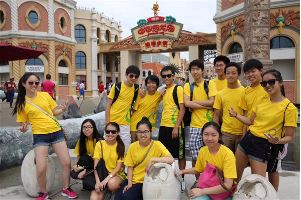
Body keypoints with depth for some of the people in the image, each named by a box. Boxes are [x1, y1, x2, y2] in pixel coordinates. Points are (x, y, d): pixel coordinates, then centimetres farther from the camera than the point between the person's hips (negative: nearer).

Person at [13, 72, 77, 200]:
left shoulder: (45, 95, 3)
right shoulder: (22, 103, -1)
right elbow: (23, 124, 3)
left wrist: (62, 110, -9)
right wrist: (23, 128, -19)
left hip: (56, 132, 2)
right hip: (40, 136, -2)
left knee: (67, 163, 2)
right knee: (41, 169, -10)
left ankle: (66, 189, 24)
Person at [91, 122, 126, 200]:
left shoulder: (120, 146, -6)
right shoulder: (100, 144, -4)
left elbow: (118, 167, -10)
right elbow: (96, 166, -7)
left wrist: (106, 179, -23)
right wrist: (97, 181, -22)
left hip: (117, 174, 1)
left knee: (112, 183, -33)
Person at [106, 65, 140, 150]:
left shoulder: (136, 88, 2)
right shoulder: (117, 86, -8)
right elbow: (108, 105, -5)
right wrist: (107, 123, -9)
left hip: (125, 123, 3)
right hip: (112, 121, -2)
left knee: (126, 149, 4)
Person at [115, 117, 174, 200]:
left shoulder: (157, 145, -12)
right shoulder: (132, 146, 0)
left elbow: (171, 160, -24)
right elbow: (130, 167, 5)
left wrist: (152, 160, -31)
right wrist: (129, 183, -7)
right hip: (132, 180, 4)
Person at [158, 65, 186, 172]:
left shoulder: (178, 89, -7)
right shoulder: (164, 90, 13)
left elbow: (182, 109, -13)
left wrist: (176, 127, -18)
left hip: (175, 127, -7)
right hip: (163, 126, 7)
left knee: (180, 154, 6)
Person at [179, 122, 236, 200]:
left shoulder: (227, 154, -18)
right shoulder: (202, 150, -4)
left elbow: (228, 185, -22)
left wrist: (202, 191, -24)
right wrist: (183, 171, 1)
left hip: (225, 192, -3)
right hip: (207, 188, 4)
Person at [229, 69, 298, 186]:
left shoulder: (289, 108, -12)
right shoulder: (262, 101, 8)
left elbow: (289, 136, -11)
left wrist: (278, 141, -30)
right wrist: (236, 115, 6)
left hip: (264, 146, -6)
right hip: (247, 139, 6)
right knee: (235, 174, 17)